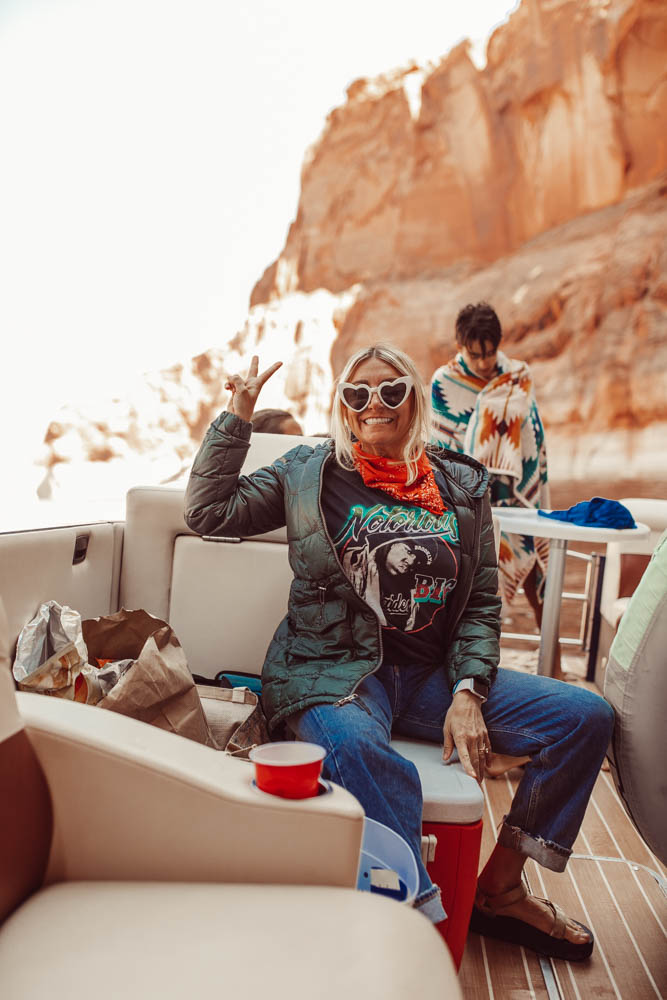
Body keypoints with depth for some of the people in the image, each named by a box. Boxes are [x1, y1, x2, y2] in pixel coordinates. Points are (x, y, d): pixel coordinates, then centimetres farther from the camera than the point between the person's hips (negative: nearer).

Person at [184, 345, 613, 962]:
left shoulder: (464, 485, 12)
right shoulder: (308, 472, 7)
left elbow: (483, 604, 11)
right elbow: (208, 512, 1)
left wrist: (466, 692, -4)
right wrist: (238, 416, -1)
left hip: (432, 674, 4)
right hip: (333, 671, -4)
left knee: (588, 717, -6)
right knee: (359, 751, -39)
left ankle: (500, 890, 8)